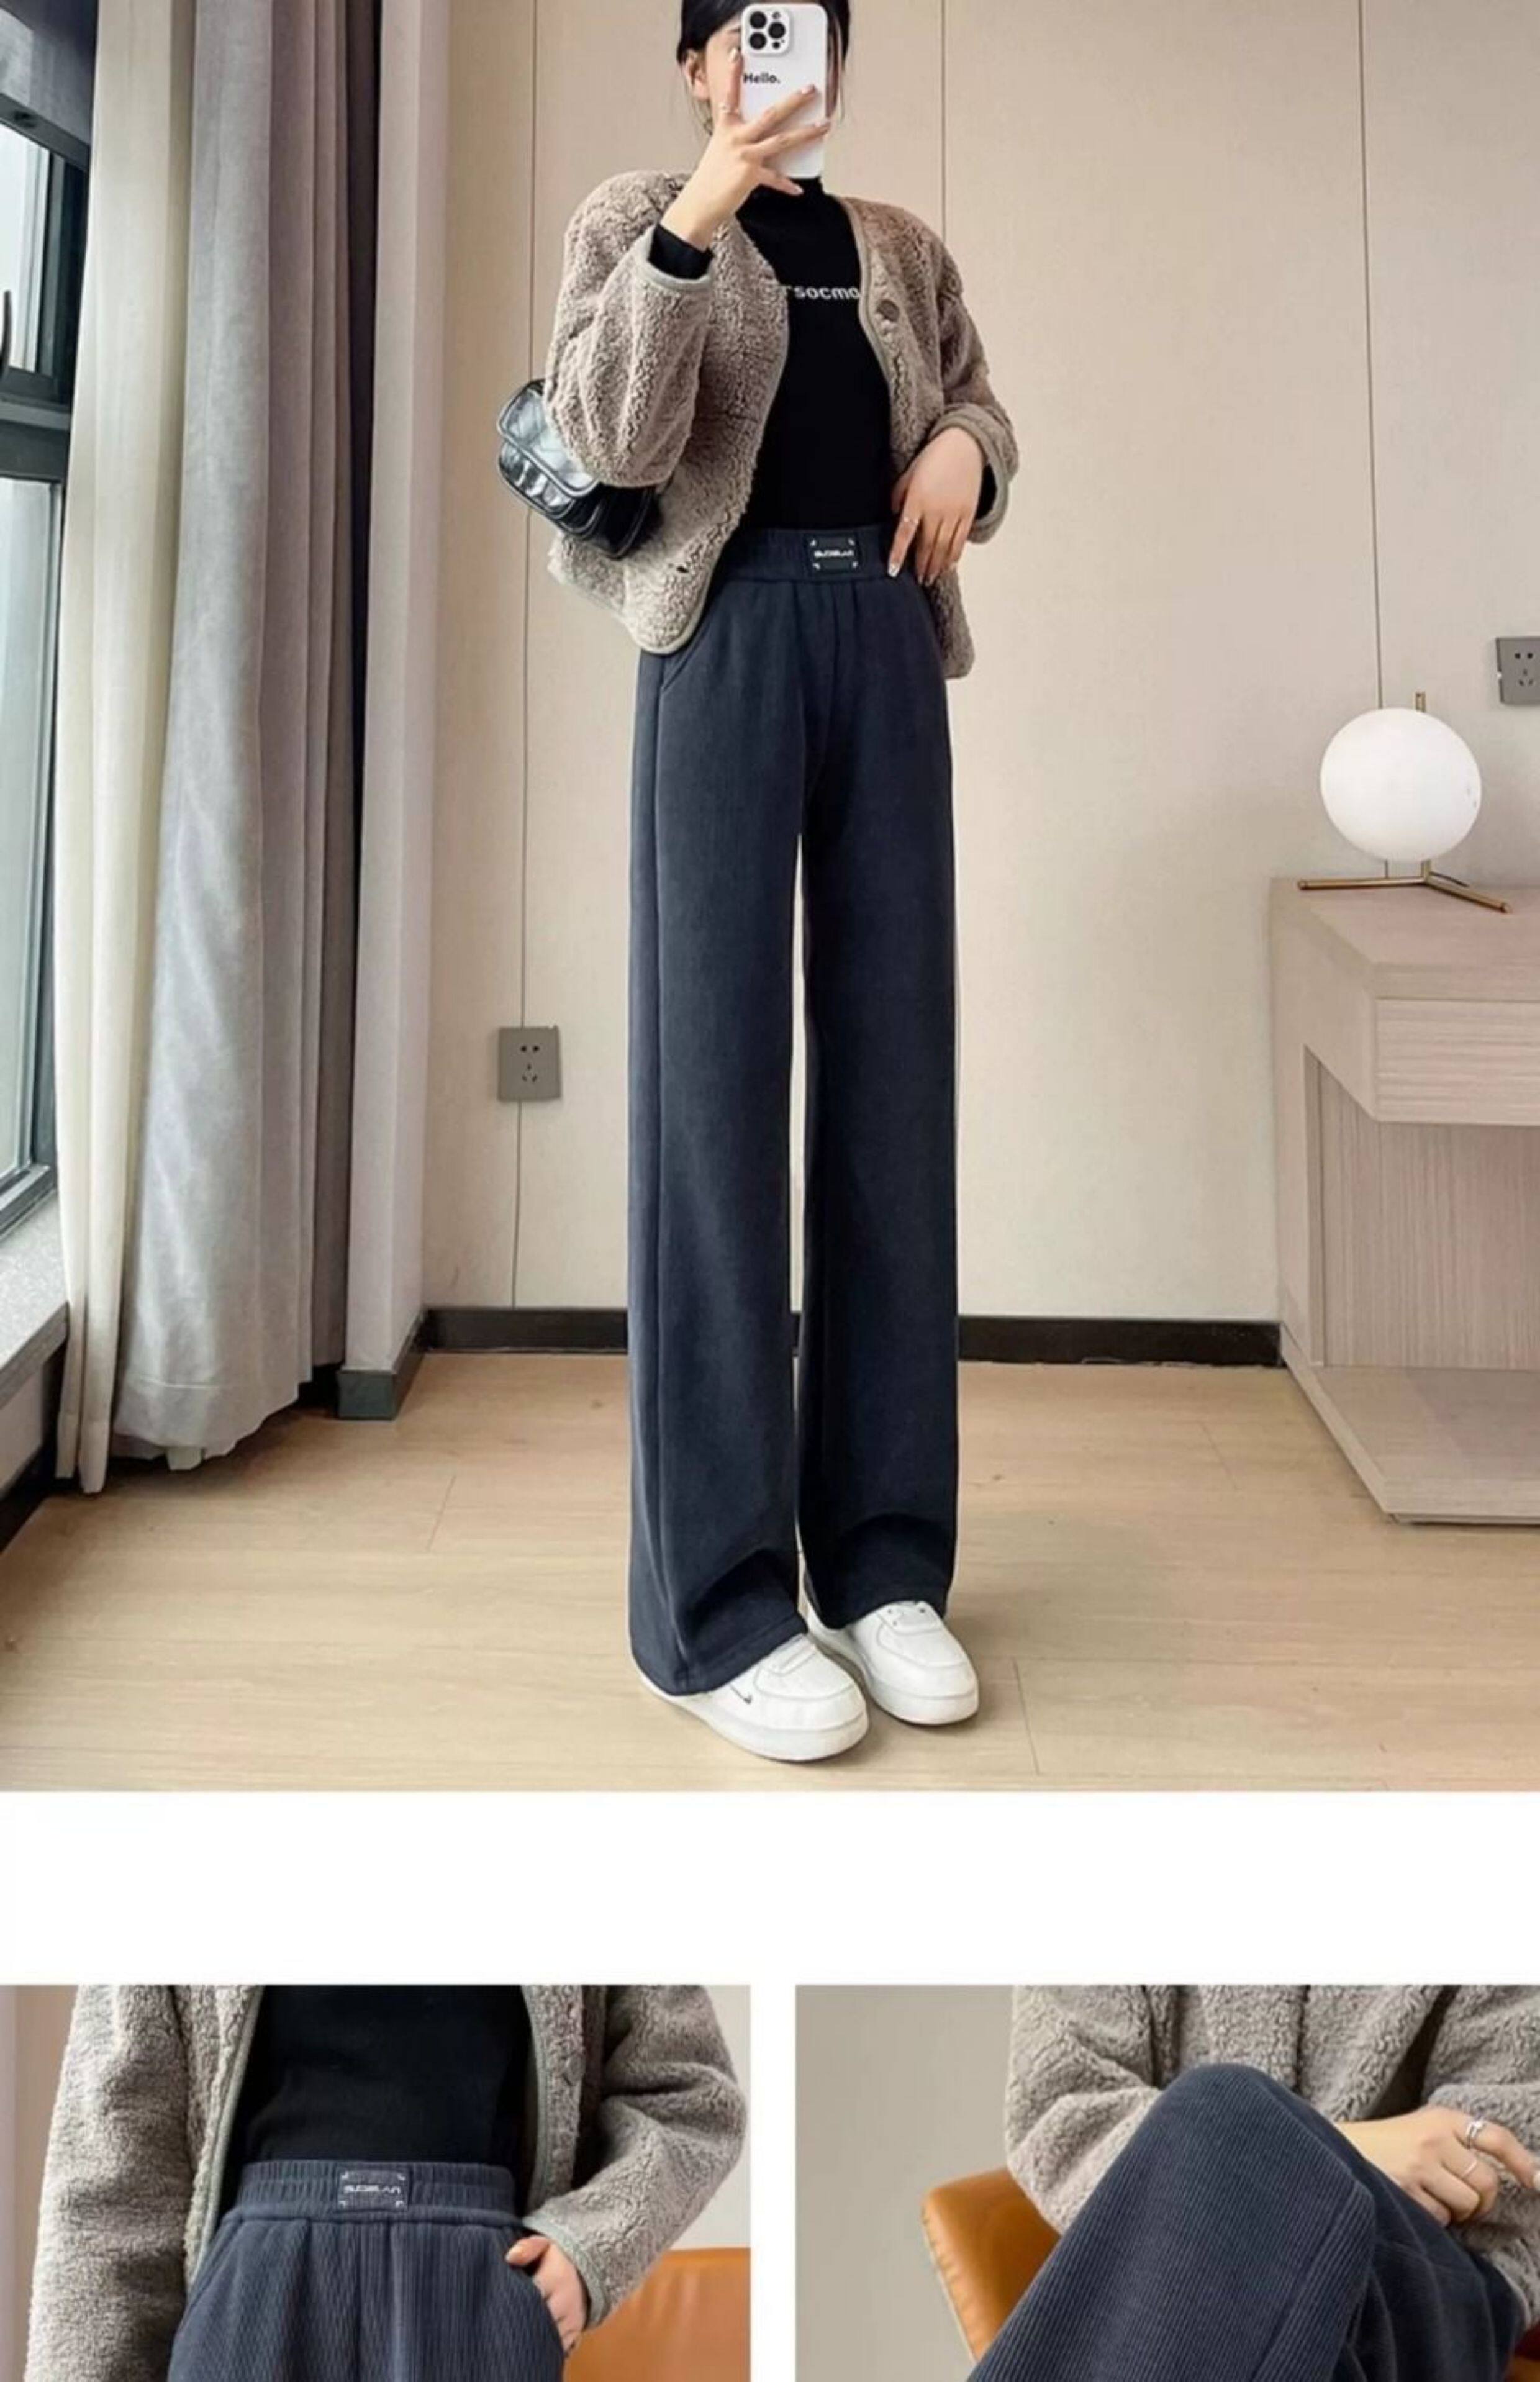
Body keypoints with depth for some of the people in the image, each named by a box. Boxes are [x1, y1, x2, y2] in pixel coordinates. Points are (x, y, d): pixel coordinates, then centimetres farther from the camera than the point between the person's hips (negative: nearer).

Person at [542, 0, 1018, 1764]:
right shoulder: (632, 219, 9)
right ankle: (717, 1600, -7)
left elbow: (975, 396, 32)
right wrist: (696, 216, -17)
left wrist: (963, 447, 9)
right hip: (726, 632, -4)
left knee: (892, 1069, -1)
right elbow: (613, 441, -6)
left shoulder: (904, 248, 21)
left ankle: (885, 1559, 6)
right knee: (716, 1072, -10)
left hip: (884, 641, 5)